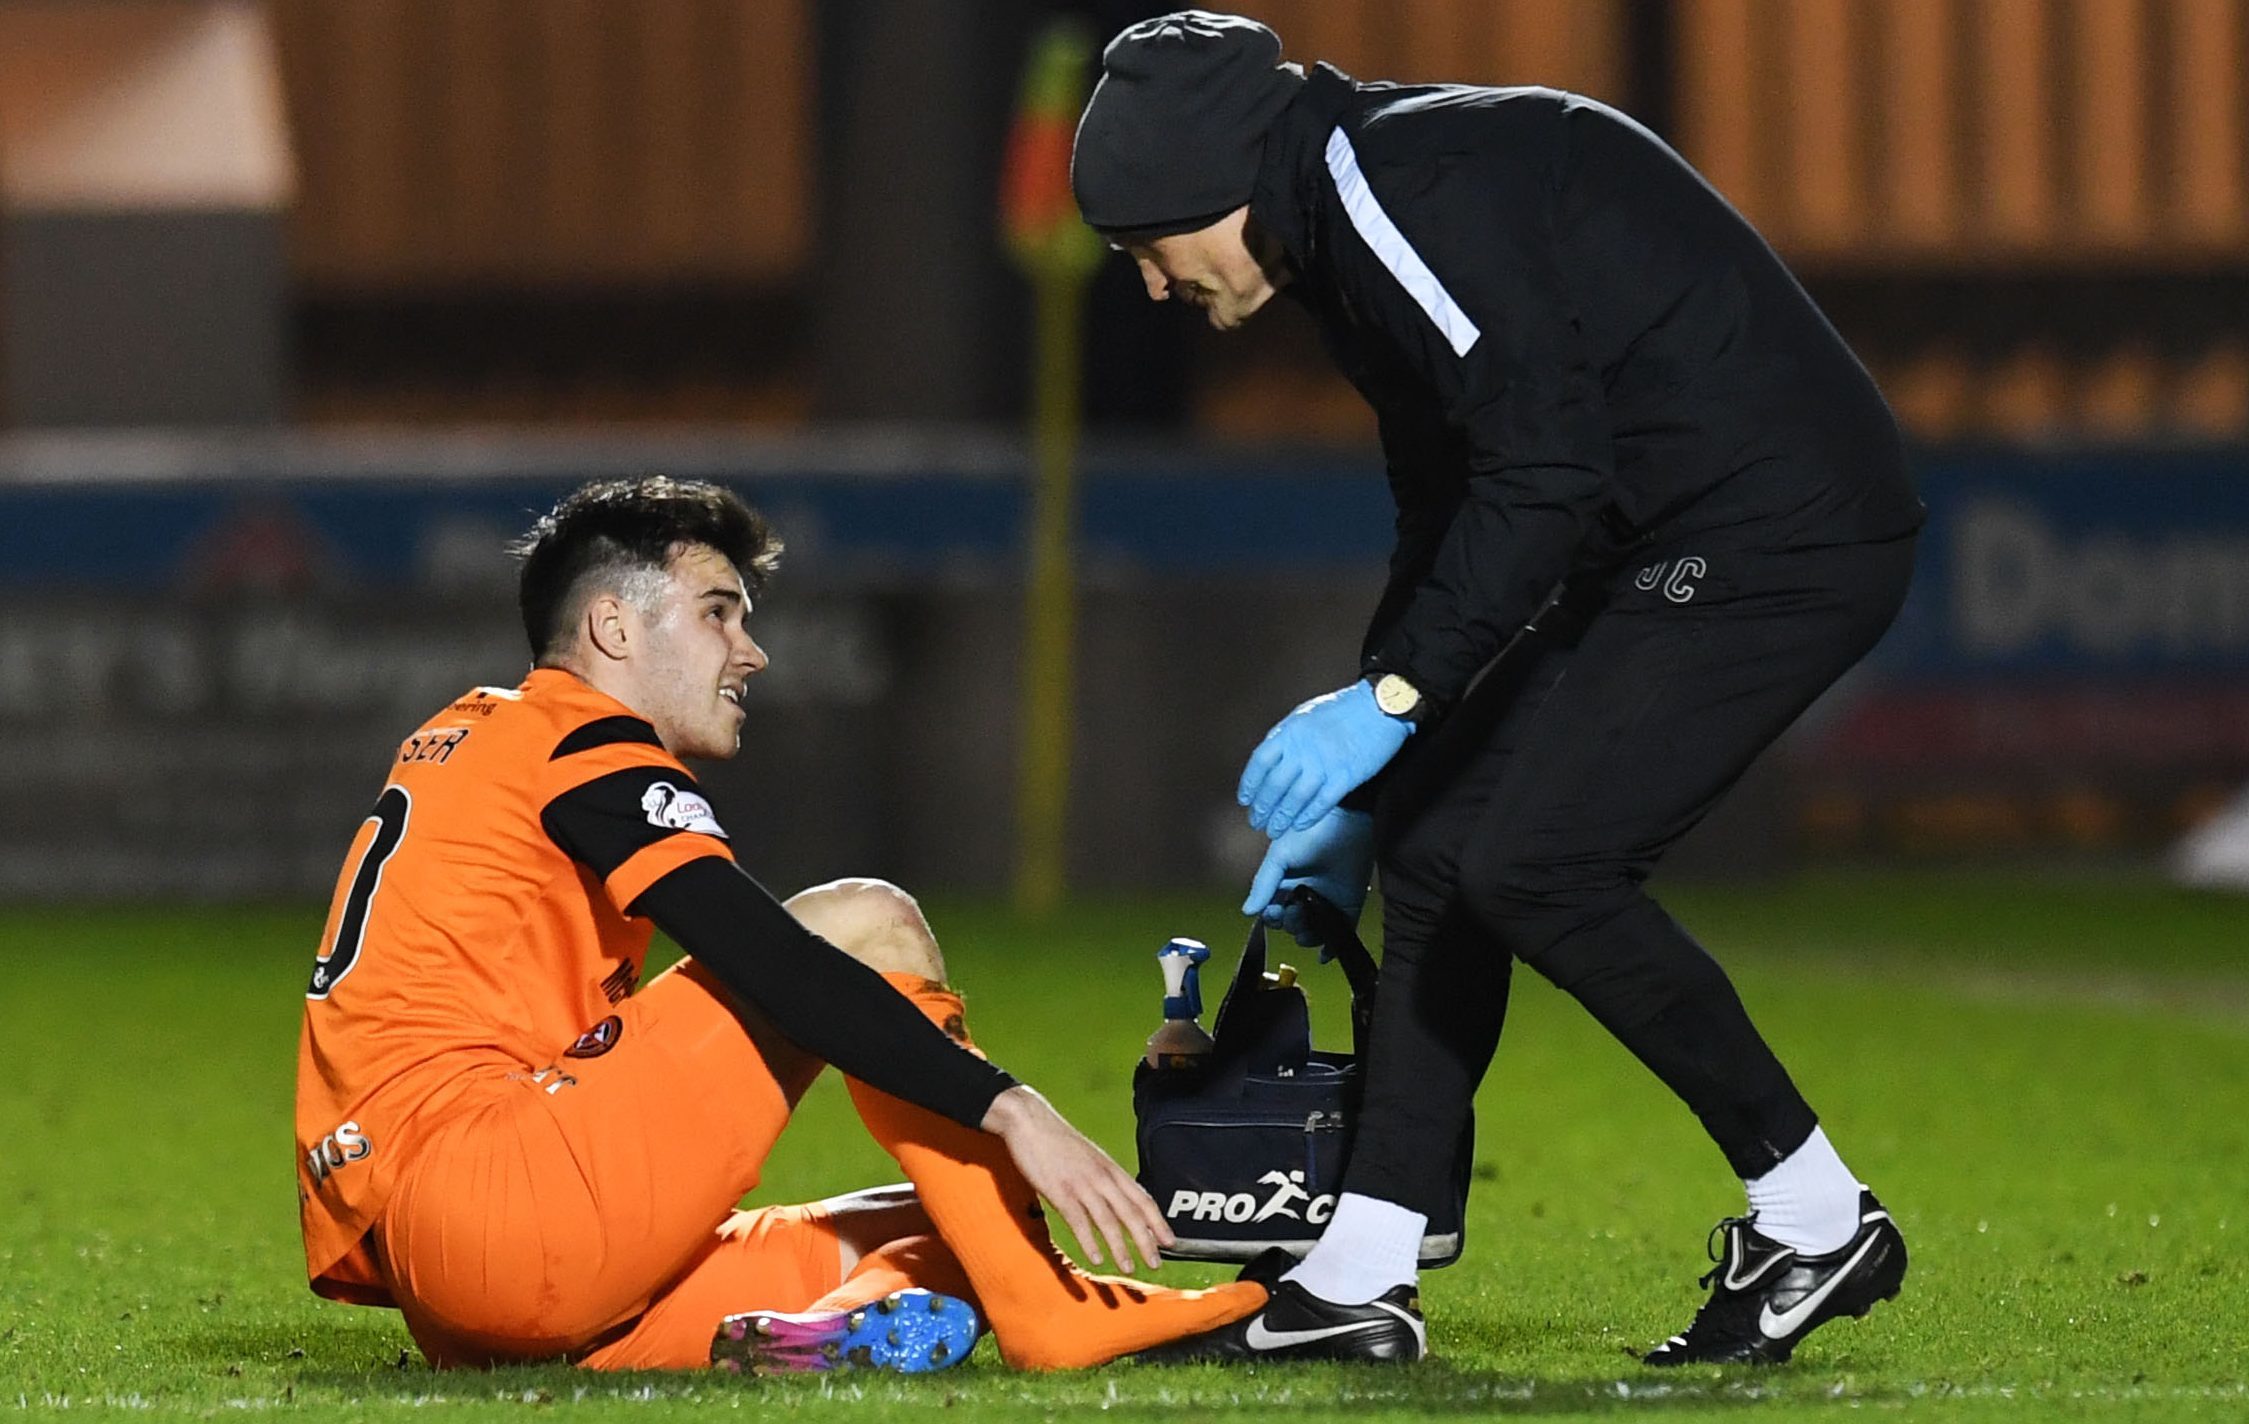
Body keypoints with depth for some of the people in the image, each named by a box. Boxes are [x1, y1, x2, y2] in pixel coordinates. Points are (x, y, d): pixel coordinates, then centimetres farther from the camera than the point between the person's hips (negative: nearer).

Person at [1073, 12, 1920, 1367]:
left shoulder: (1403, 181, -15)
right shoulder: (1355, 219, 17)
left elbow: (1544, 475, -23)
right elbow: (1452, 520, 26)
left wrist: (1390, 697, -20)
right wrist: (1354, 789, 28)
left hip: (1782, 530, -11)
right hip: (1667, 550, 11)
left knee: (1537, 861, -16)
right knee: (1437, 842, 8)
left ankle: (1816, 1217, -3)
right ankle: (1358, 1285, 10)